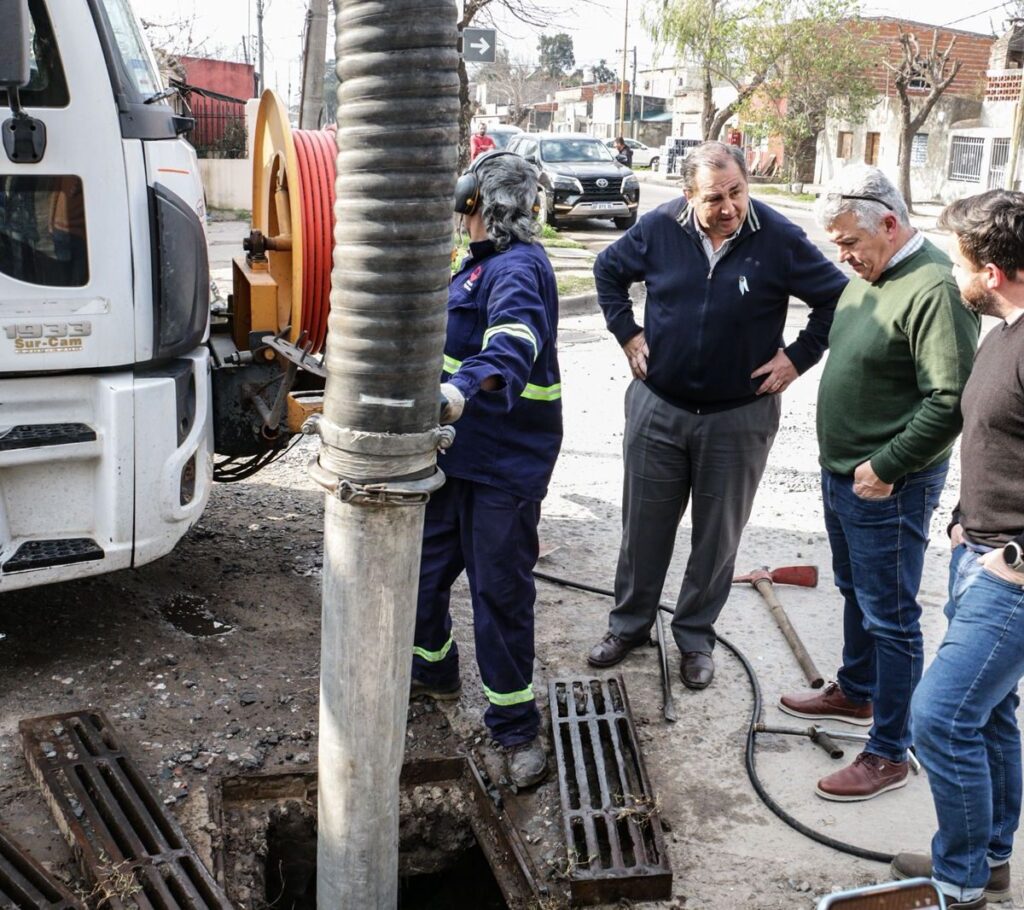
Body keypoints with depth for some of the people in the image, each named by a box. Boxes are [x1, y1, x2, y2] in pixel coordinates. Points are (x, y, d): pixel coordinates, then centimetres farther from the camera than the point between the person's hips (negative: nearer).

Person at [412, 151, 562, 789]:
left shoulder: (517, 268, -20)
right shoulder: (487, 261, 14)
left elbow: (512, 343, -41)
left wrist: (464, 387, -56)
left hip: (507, 462, -10)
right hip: (458, 448, 10)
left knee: (501, 590, -2)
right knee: (425, 564, 20)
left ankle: (517, 727, 13)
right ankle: (432, 671, 44)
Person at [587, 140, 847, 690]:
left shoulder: (778, 239, -13)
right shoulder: (659, 228, -7)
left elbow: (838, 298, -2)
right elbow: (609, 270, 12)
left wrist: (797, 356, -6)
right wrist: (627, 333, 4)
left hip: (739, 417, -1)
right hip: (657, 407, 2)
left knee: (717, 536, 10)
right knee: (644, 525, 13)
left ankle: (695, 637, 28)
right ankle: (629, 624, 32)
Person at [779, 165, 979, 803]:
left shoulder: (934, 288, -22)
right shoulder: (870, 278, 8)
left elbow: (950, 402, -27)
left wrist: (884, 467, -20)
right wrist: (843, 462, 13)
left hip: (888, 487, -9)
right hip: (842, 471, 9)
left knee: (890, 617, 1)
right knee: (856, 592, 24)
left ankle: (889, 754, 13)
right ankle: (855, 693, 44)